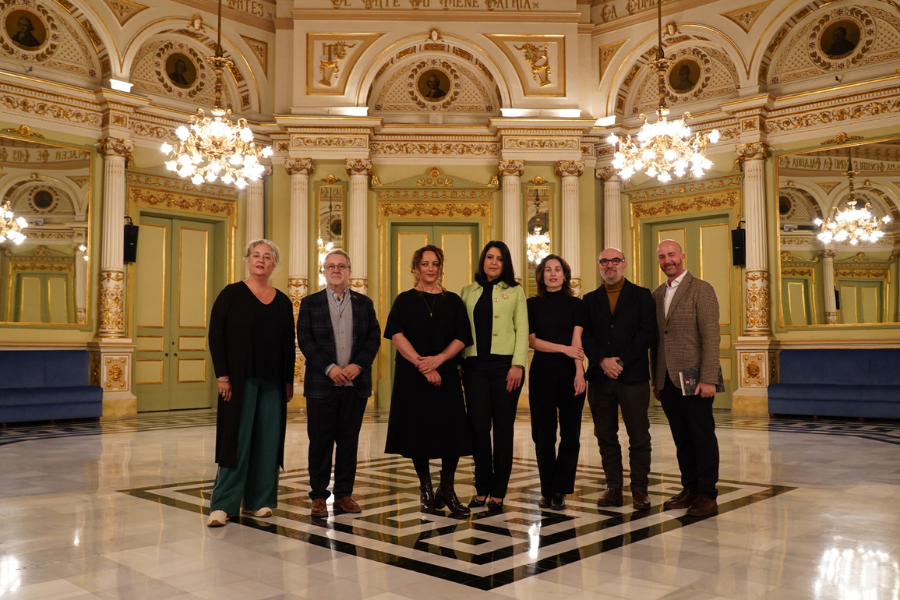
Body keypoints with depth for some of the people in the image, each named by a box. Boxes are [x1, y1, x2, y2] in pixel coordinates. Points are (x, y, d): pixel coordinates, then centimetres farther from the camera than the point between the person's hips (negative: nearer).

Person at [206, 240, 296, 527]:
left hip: (273, 383, 4)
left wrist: (289, 381, 6)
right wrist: (222, 376, -12)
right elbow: (216, 336, -5)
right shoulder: (231, 294, 0)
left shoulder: (283, 302, 9)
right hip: (240, 380, -3)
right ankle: (222, 504, 4)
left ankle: (259, 500, 17)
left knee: (267, 440, 6)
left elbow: (289, 344, 11)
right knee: (236, 440, -3)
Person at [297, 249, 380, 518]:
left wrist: (358, 365, -11)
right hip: (322, 384, -2)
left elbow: (374, 338, 4)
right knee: (320, 442, 2)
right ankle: (319, 496, 11)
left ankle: (344, 494, 15)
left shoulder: (364, 303, 11)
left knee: (349, 441, 6)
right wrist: (329, 368, -14)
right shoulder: (310, 303, 6)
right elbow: (305, 340, -3)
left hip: (355, 384, 2)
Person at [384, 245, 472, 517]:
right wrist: (421, 364, -17)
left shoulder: (453, 301, 9)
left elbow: (462, 337, 1)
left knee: (452, 431, -5)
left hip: (446, 375, 1)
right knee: (418, 430, 2)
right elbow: (397, 335, -7)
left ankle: (447, 490, 9)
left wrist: (438, 359, -15)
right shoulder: (405, 300, 6)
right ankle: (426, 490, 18)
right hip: (412, 375, -1)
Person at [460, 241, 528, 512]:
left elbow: (522, 329, 1)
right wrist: (458, 363, 1)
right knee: (478, 426, 1)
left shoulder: (514, 291, 7)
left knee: (503, 428, 2)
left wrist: (517, 365, -10)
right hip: (475, 365, 2)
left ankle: (498, 493, 9)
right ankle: (482, 489, 13)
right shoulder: (468, 292, 14)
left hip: (504, 364, -2)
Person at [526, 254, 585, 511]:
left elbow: (577, 340, -7)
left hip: (570, 372, 0)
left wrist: (579, 372, -18)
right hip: (542, 373, 0)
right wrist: (564, 348, -12)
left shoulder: (575, 304, 4)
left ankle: (560, 490, 11)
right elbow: (532, 340, -2)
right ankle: (547, 490, 14)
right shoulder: (533, 304, 6)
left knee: (570, 433, 1)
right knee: (544, 434, 4)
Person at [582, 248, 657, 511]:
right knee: (605, 436, 7)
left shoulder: (641, 296, 5)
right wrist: (602, 361, -12)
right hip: (600, 377, 3)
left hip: (633, 376, -2)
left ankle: (639, 489, 11)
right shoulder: (590, 299, 12)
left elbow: (647, 333, -5)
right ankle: (614, 488, 16)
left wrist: (621, 360, -12)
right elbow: (586, 336, 4)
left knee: (639, 436, 1)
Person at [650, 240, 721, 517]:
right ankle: (690, 489, 21)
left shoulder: (701, 289, -4)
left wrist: (708, 378, -17)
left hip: (693, 378, -5)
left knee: (703, 437, 2)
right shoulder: (657, 295, 14)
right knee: (682, 438, 11)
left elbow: (711, 335, -11)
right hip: (667, 380, 6)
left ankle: (708, 494, 10)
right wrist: (656, 380, 13)